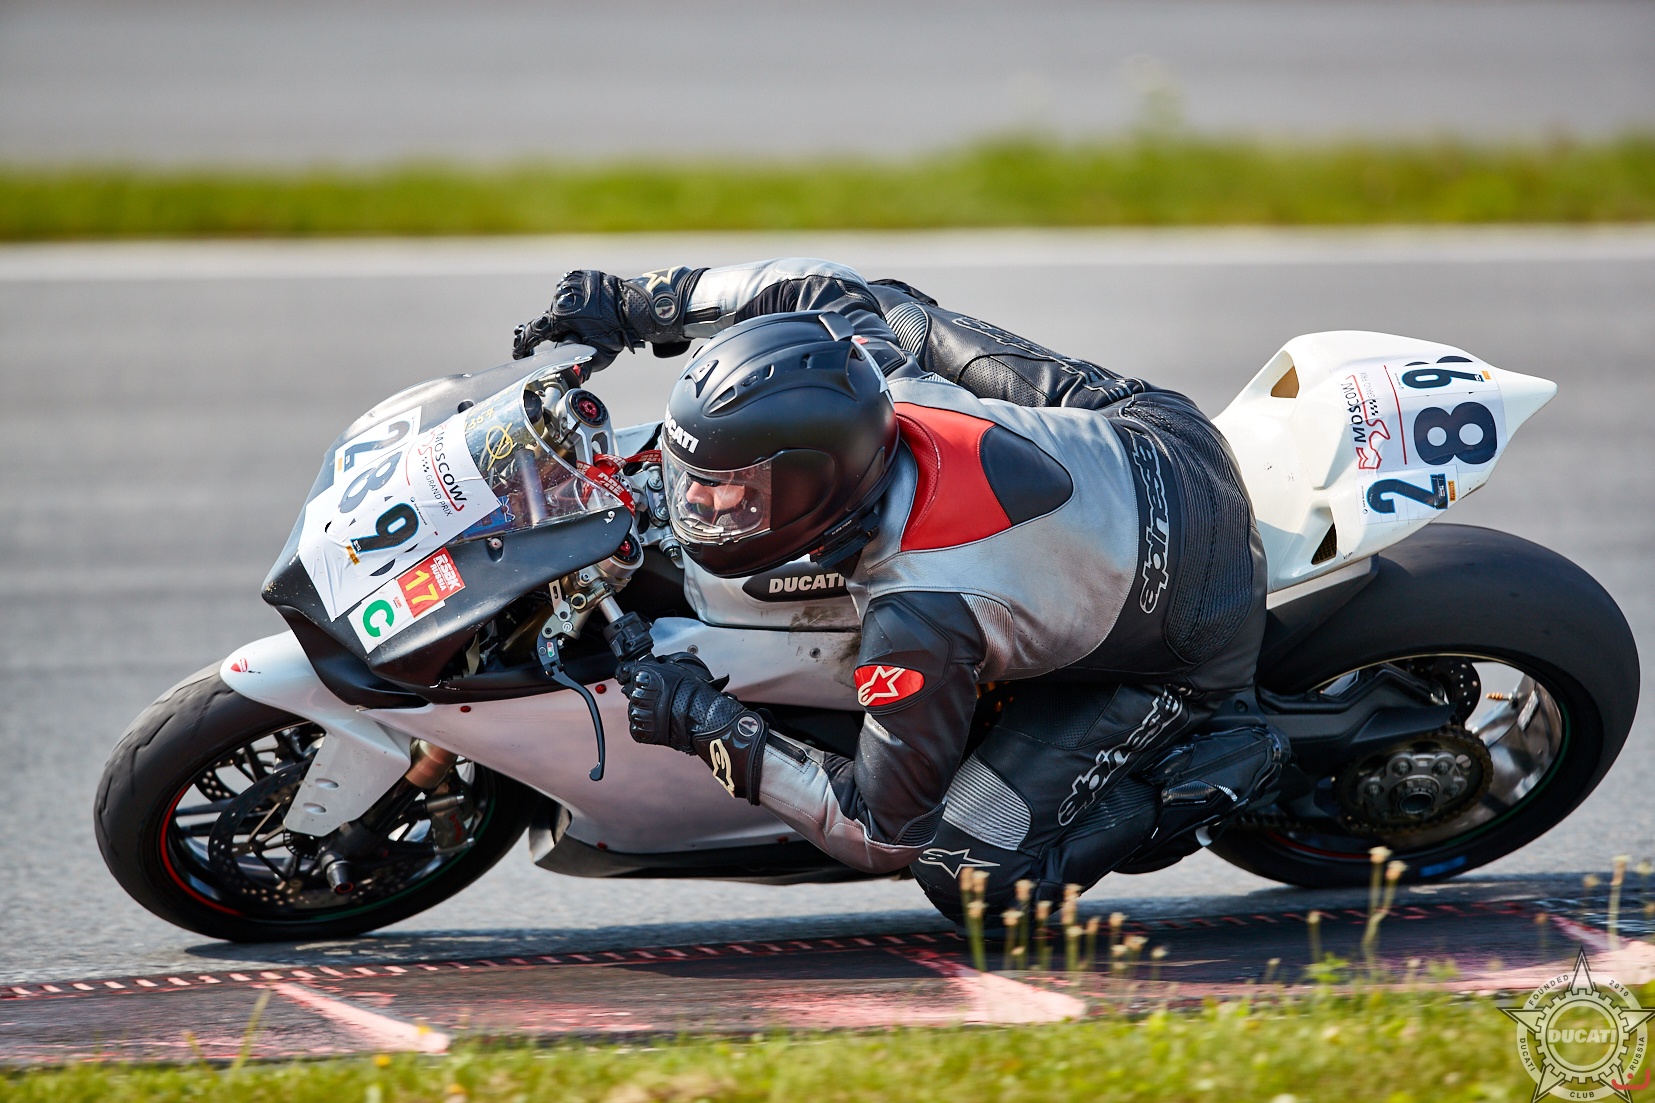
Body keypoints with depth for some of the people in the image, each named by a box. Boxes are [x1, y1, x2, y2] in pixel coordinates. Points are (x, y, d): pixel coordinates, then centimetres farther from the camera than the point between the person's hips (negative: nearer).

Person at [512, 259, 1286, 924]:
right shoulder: (868, 378, -24)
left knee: (966, 875, -8)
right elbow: (824, 288, 2)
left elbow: (884, 832, -26)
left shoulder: (920, 624, -40)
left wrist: (710, 728, -25)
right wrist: (633, 305, 0)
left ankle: (1213, 765, 0)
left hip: (1185, 646, -6)